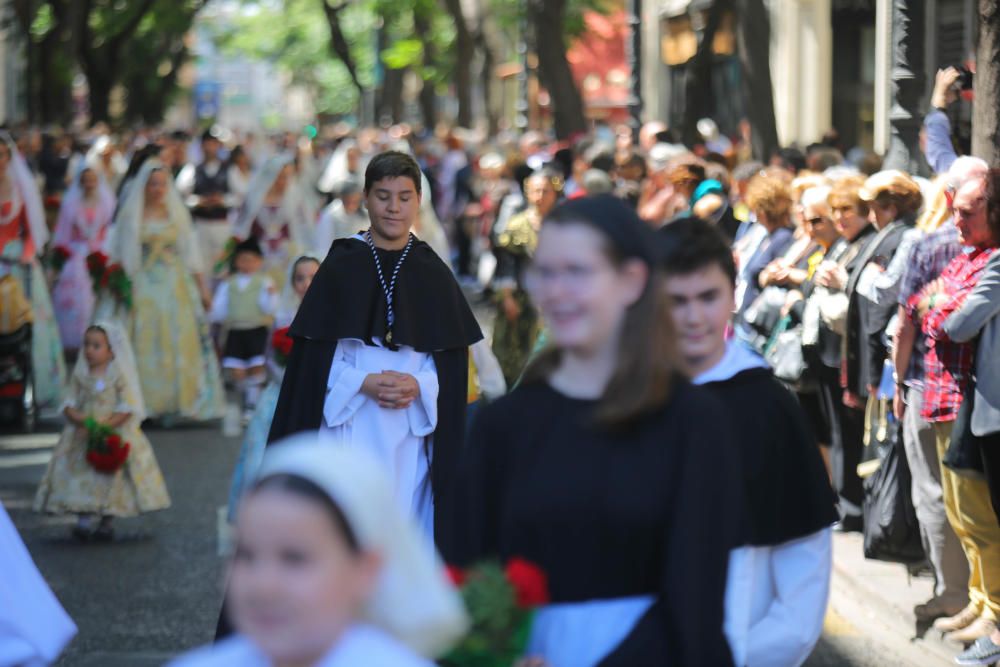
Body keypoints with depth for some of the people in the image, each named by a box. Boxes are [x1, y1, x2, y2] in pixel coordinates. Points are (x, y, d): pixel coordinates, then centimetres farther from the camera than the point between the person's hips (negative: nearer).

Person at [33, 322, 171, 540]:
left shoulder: (120, 375, -5)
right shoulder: (80, 375, 5)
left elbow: (126, 409, -10)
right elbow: (70, 404, 4)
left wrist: (104, 425, -21)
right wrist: (80, 419, -17)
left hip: (115, 433, -2)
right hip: (83, 435, 3)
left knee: (112, 479, -2)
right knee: (80, 473, -11)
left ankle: (106, 523, 11)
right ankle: (83, 520, -9)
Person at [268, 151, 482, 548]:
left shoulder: (433, 275, 6)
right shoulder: (340, 269, 2)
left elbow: (451, 362, 5)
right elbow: (316, 355, -1)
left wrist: (419, 386, -14)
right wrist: (362, 383, -15)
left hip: (411, 436, 1)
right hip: (350, 429, -1)